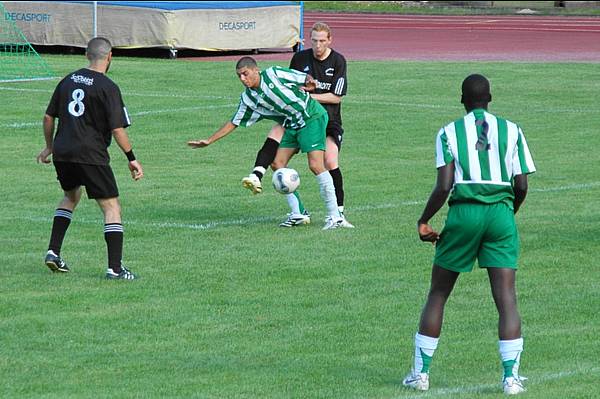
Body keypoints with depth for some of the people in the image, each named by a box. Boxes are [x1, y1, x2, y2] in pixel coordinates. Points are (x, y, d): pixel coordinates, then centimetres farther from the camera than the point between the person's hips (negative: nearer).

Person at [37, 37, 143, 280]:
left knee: (71, 196, 30)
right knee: (111, 208, 0)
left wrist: (49, 146, 30)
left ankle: (53, 251, 20)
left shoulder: (69, 80, 11)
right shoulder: (107, 87, -8)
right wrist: (132, 159, -4)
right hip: (91, 155, -7)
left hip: (62, 152, 7)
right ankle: (115, 268, -8)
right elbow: (117, 129, -13)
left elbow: (49, 117, 16)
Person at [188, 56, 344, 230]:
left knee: (316, 165, -17)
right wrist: (208, 141, 8)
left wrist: (310, 83, -24)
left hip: (312, 117, -7)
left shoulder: (274, 74, -13)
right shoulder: (248, 98, 4)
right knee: (278, 163, -1)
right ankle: (296, 213, 5)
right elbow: (233, 123, 11)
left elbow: (308, 79, -3)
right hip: (292, 126, 8)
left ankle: (334, 216, -15)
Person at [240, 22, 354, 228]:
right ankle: (257, 176, -41)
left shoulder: (338, 61, -5)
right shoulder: (300, 58, 3)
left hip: (328, 118, -2)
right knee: (276, 132, -27)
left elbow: (336, 97, -7)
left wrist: (309, 96, -14)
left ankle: (338, 213, -3)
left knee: (331, 163, -15)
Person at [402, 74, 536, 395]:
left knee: (437, 295, 11)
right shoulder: (511, 131, 8)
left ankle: (420, 372, 13)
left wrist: (423, 221, 7)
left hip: (464, 212, -1)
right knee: (506, 298, 0)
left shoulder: (449, 132, 4)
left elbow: (443, 186, -5)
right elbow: (521, 186, 4)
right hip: (501, 212, 1)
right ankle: (511, 376, -7)